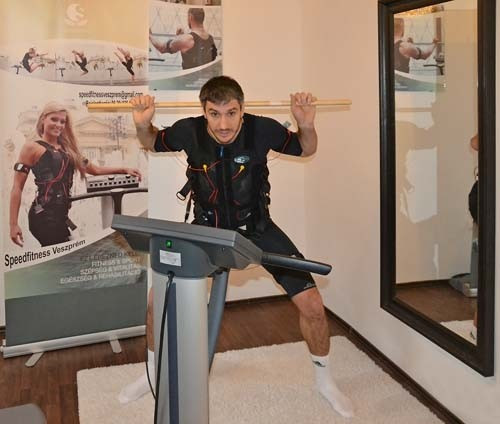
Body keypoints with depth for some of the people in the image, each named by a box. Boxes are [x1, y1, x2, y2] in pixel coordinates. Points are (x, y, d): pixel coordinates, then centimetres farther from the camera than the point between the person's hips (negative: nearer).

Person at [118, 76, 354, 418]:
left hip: (256, 227, -1)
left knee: (312, 305, -9)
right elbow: (153, 144, 2)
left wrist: (307, 125, -27)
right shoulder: (189, 131, -21)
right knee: (157, 298, -2)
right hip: (207, 227, 2)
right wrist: (142, 124, -21)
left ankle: (325, 381, 19)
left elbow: (305, 149, -4)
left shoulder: (262, 129, -24)